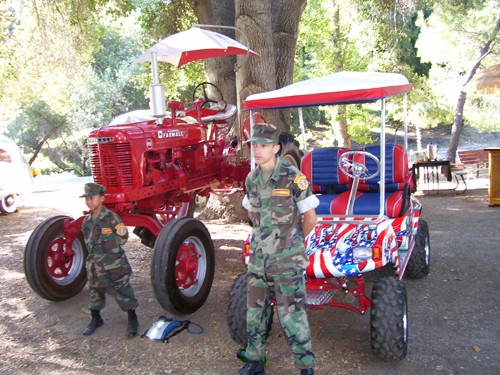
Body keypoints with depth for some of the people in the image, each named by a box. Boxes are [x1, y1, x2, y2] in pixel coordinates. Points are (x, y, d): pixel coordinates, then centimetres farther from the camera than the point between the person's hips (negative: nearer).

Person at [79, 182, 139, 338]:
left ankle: (133, 320, 17)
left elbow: (123, 237, -9)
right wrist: (93, 249, 6)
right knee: (95, 292, 19)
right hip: (95, 264, 6)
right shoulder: (87, 220, 4)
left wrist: (110, 245, -9)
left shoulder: (111, 217, -14)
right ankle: (96, 319, 38)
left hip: (114, 264, -6)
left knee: (123, 293, 3)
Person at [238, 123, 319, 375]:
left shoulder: (293, 177, -14)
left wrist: (294, 240, 4)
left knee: (291, 314, -1)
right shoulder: (251, 179, 4)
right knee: (254, 310, 14)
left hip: (286, 259, -6)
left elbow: (310, 217, -8)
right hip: (258, 256, 6)